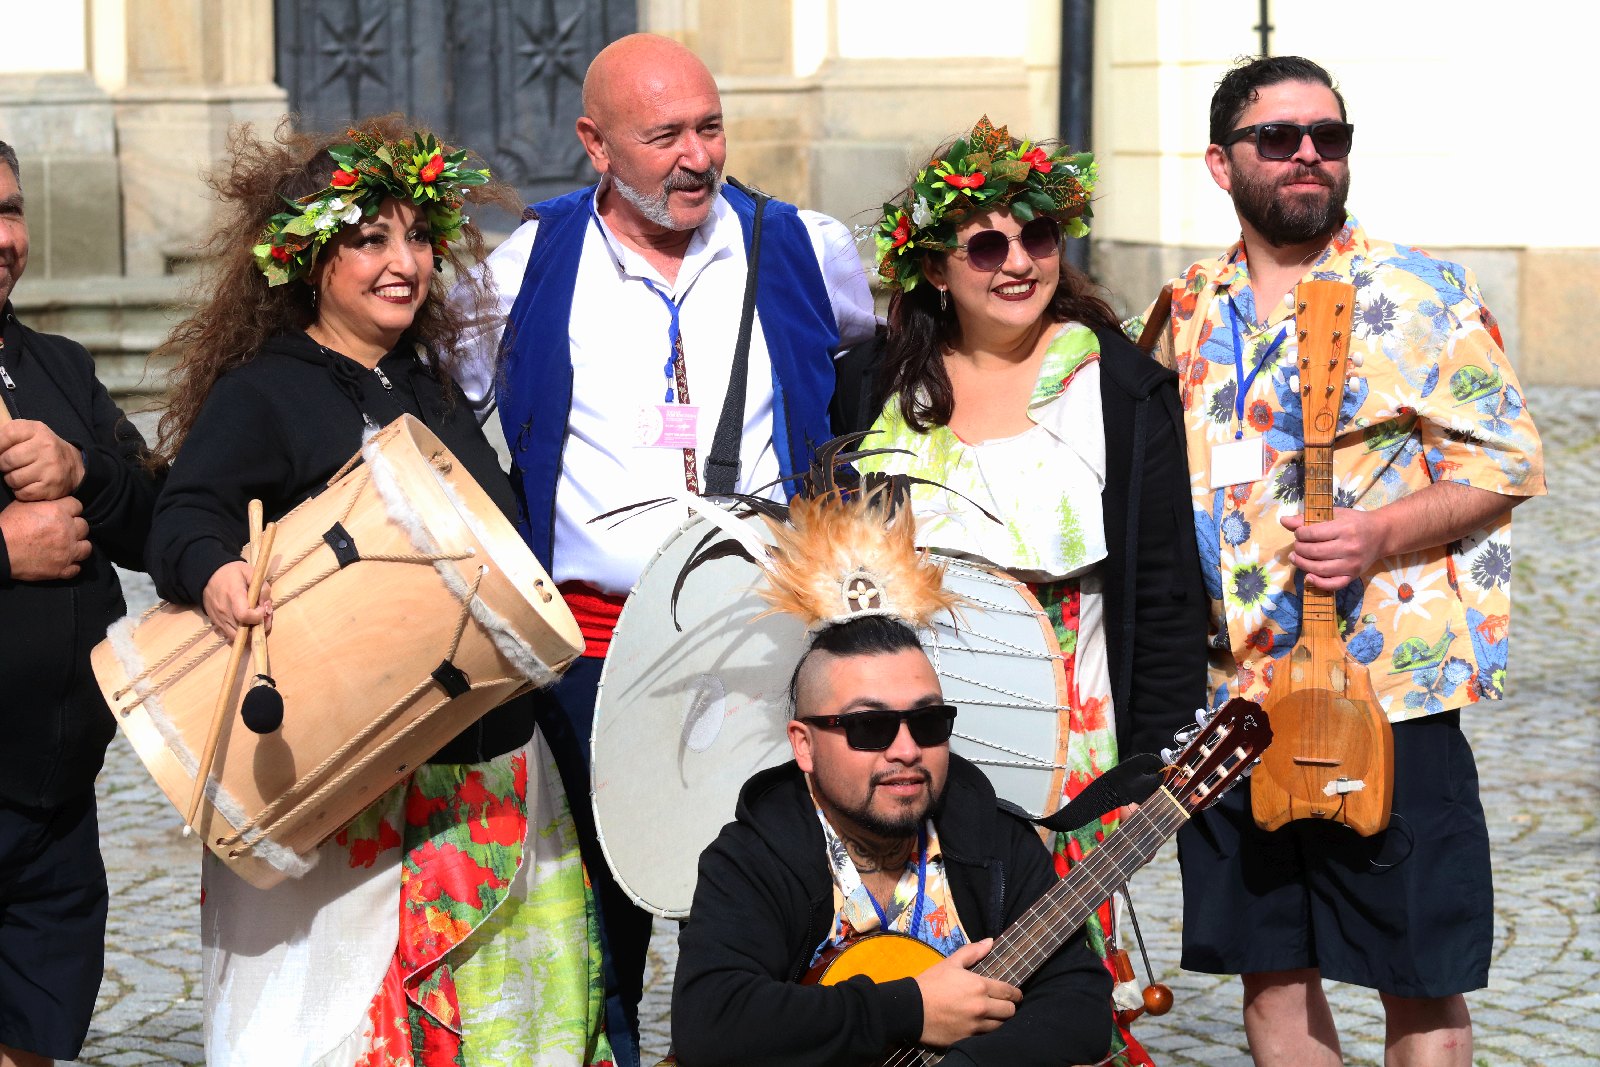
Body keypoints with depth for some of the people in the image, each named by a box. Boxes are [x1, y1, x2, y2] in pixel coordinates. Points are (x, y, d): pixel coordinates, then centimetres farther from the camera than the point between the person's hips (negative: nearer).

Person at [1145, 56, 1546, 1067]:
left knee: (1420, 981, 1)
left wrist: (1383, 534, -21)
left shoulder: (1423, 292, -3)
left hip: (1384, 688, -4)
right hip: (1231, 691, 4)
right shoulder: (1189, 312, 11)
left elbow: (1507, 462, -5)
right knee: (1269, 966, 12)